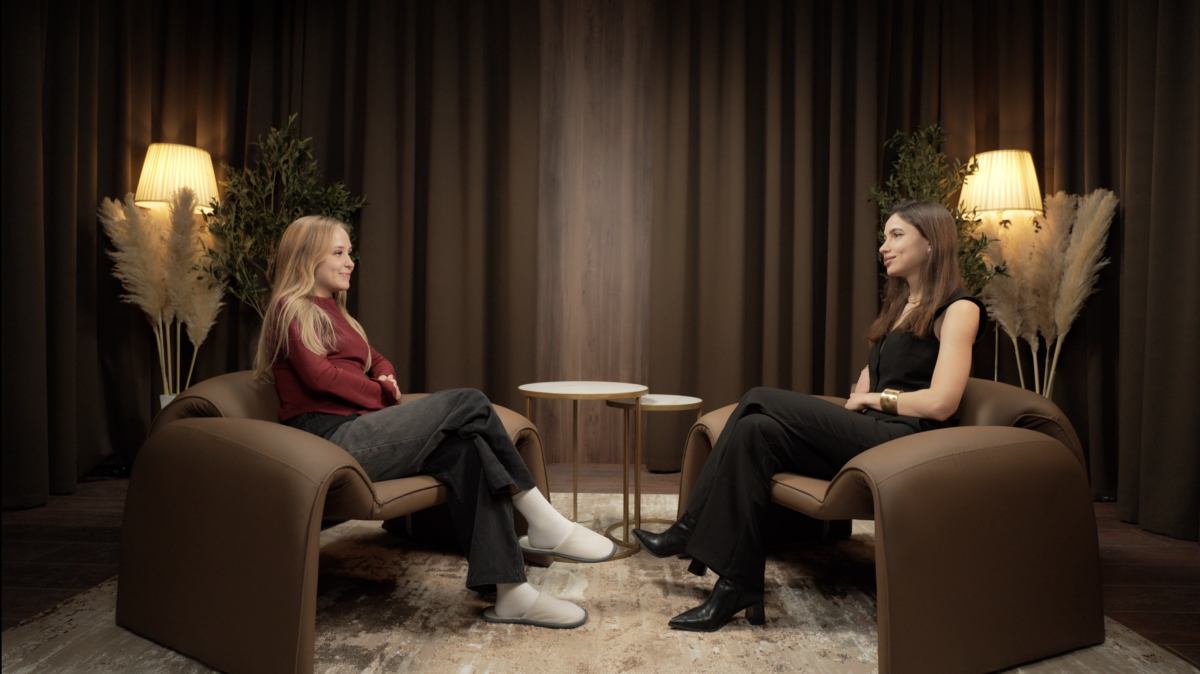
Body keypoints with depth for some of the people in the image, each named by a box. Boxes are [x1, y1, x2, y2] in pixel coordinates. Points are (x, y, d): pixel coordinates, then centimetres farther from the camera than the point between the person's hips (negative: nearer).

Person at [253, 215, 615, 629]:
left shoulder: (332, 311, 27)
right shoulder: (292, 309, 0)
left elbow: (376, 360, 30)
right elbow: (319, 375, -13)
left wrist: (387, 381, 6)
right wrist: (383, 398, -5)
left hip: (356, 433, 8)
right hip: (330, 437, -8)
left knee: (467, 448, -18)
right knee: (469, 404, -18)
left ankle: (508, 590, -24)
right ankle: (544, 523, -13)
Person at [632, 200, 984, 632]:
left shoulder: (957, 309, -2)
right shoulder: (898, 305, 24)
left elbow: (941, 403, -14)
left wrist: (876, 399, -2)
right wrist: (859, 398, 0)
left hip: (906, 442, -8)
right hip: (868, 434, 8)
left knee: (760, 402, -19)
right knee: (756, 432, -15)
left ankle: (690, 532, -11)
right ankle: (737, 589, -16)